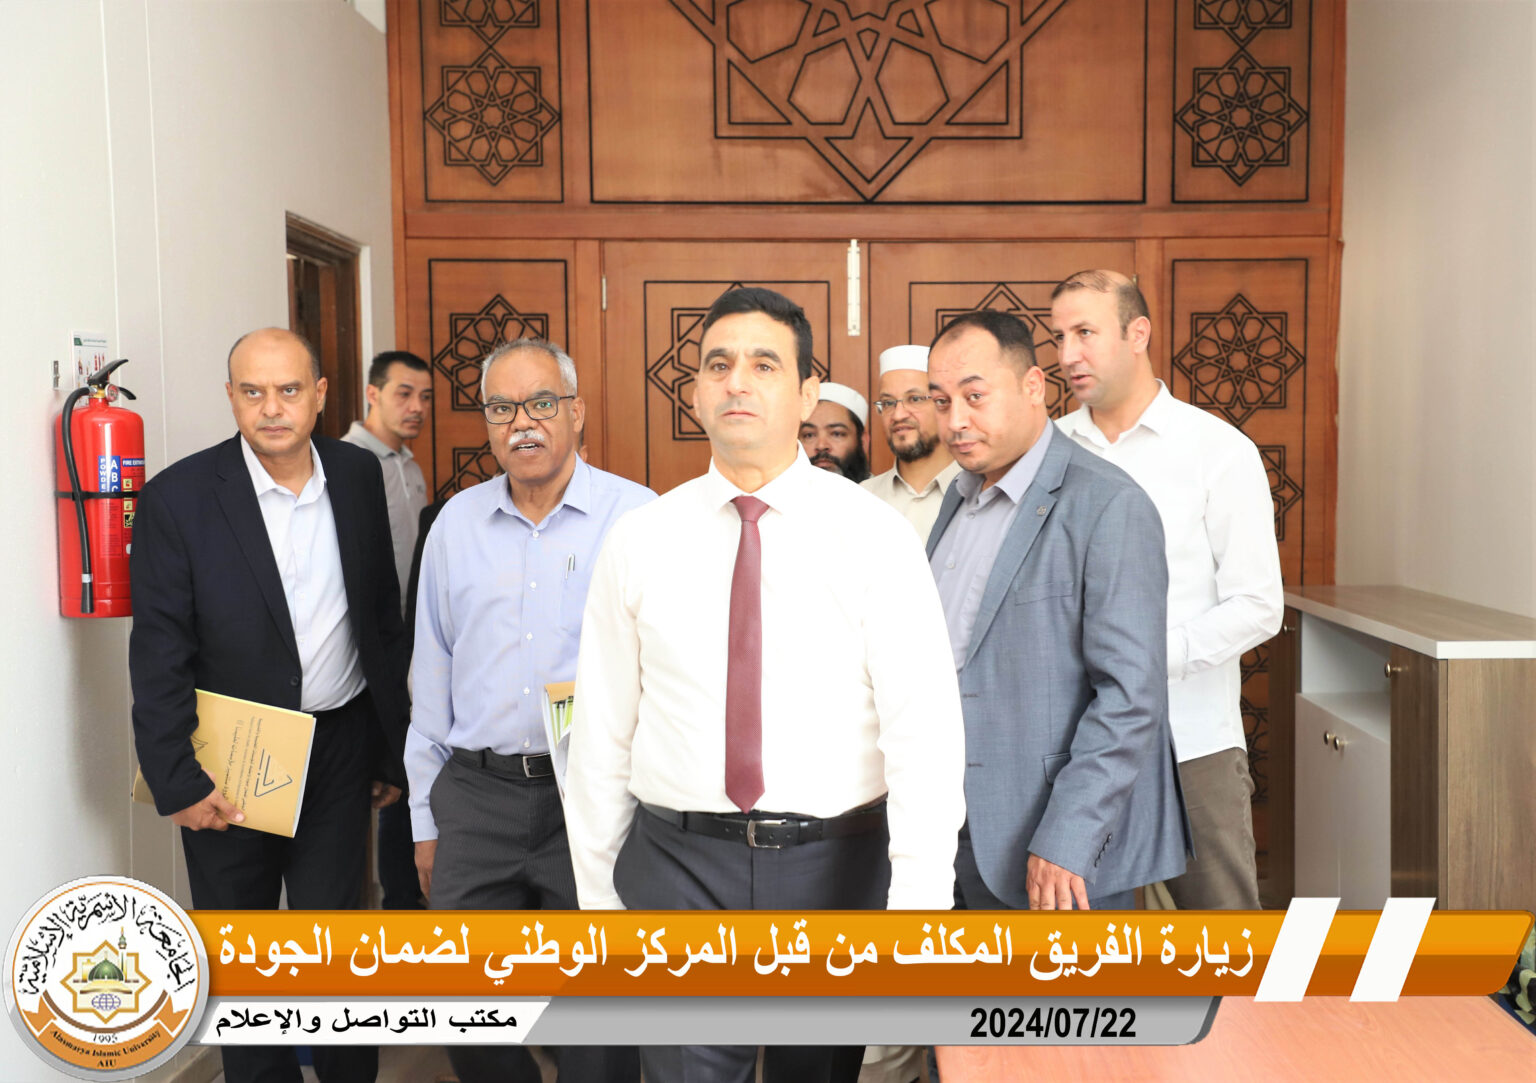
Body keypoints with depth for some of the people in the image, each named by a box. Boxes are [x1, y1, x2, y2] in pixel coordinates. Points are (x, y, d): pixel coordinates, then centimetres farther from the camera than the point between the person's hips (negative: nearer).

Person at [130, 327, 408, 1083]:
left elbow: (383, 616, 6)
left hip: (339, 746, 2)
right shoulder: (180, 495, -11)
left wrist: (391, 745, 8)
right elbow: (159, 655, -9)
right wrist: (177, 782, -11)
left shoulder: (358, 475, -1)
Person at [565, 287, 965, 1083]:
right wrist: (596, 894, 6)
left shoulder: (872, 534, -6)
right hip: (677, 866, 1)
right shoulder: (639, 541, 1)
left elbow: (923, 724, -12)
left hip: (834, 865, 0)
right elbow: (602, 730, 4)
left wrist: (919, 903, -18)